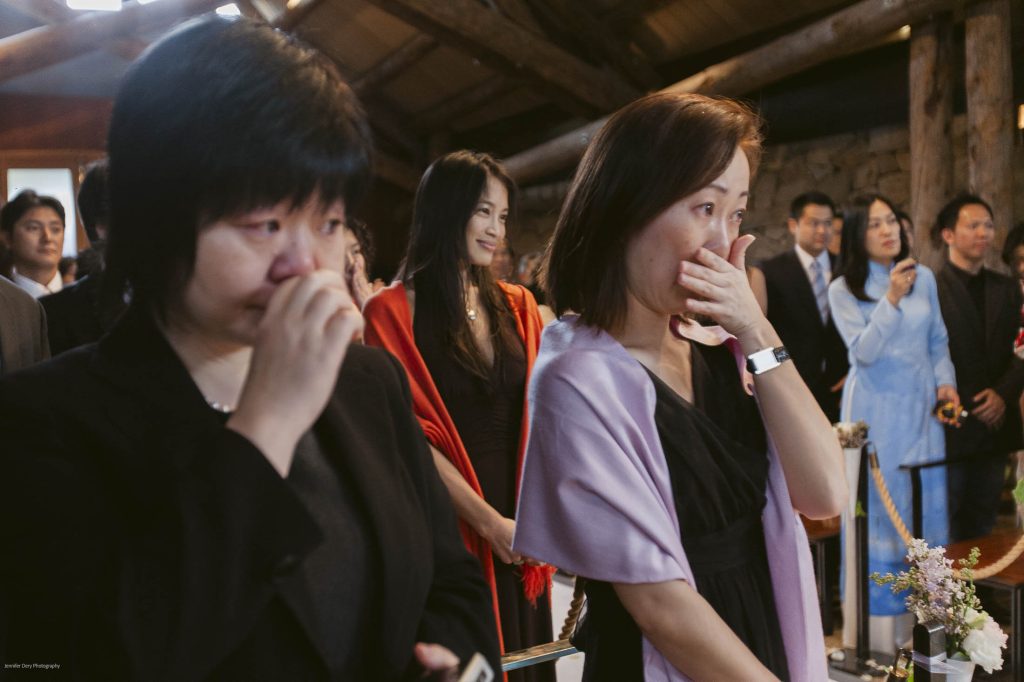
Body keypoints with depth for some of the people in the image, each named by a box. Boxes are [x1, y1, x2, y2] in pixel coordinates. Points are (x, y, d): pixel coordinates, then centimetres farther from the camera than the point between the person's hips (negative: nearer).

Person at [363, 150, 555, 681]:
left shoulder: (516, 305, 7)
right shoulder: (393, 310, -7)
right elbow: (412, 435, -11)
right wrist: (488, 521, -15)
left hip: (519, 524, 5)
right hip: (446, 522, -4)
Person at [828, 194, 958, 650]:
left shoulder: (924, 278, 5)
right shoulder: (843, 289, -5)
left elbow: (938, 342, 12)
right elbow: (864, 352, -15)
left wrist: (945, 381, -3)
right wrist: (892, 299, -22)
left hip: (921, 407, 4)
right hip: (875, 410, -3)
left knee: (925, 507, 7)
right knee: (879, 507, 0)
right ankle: (880, 629, 8)